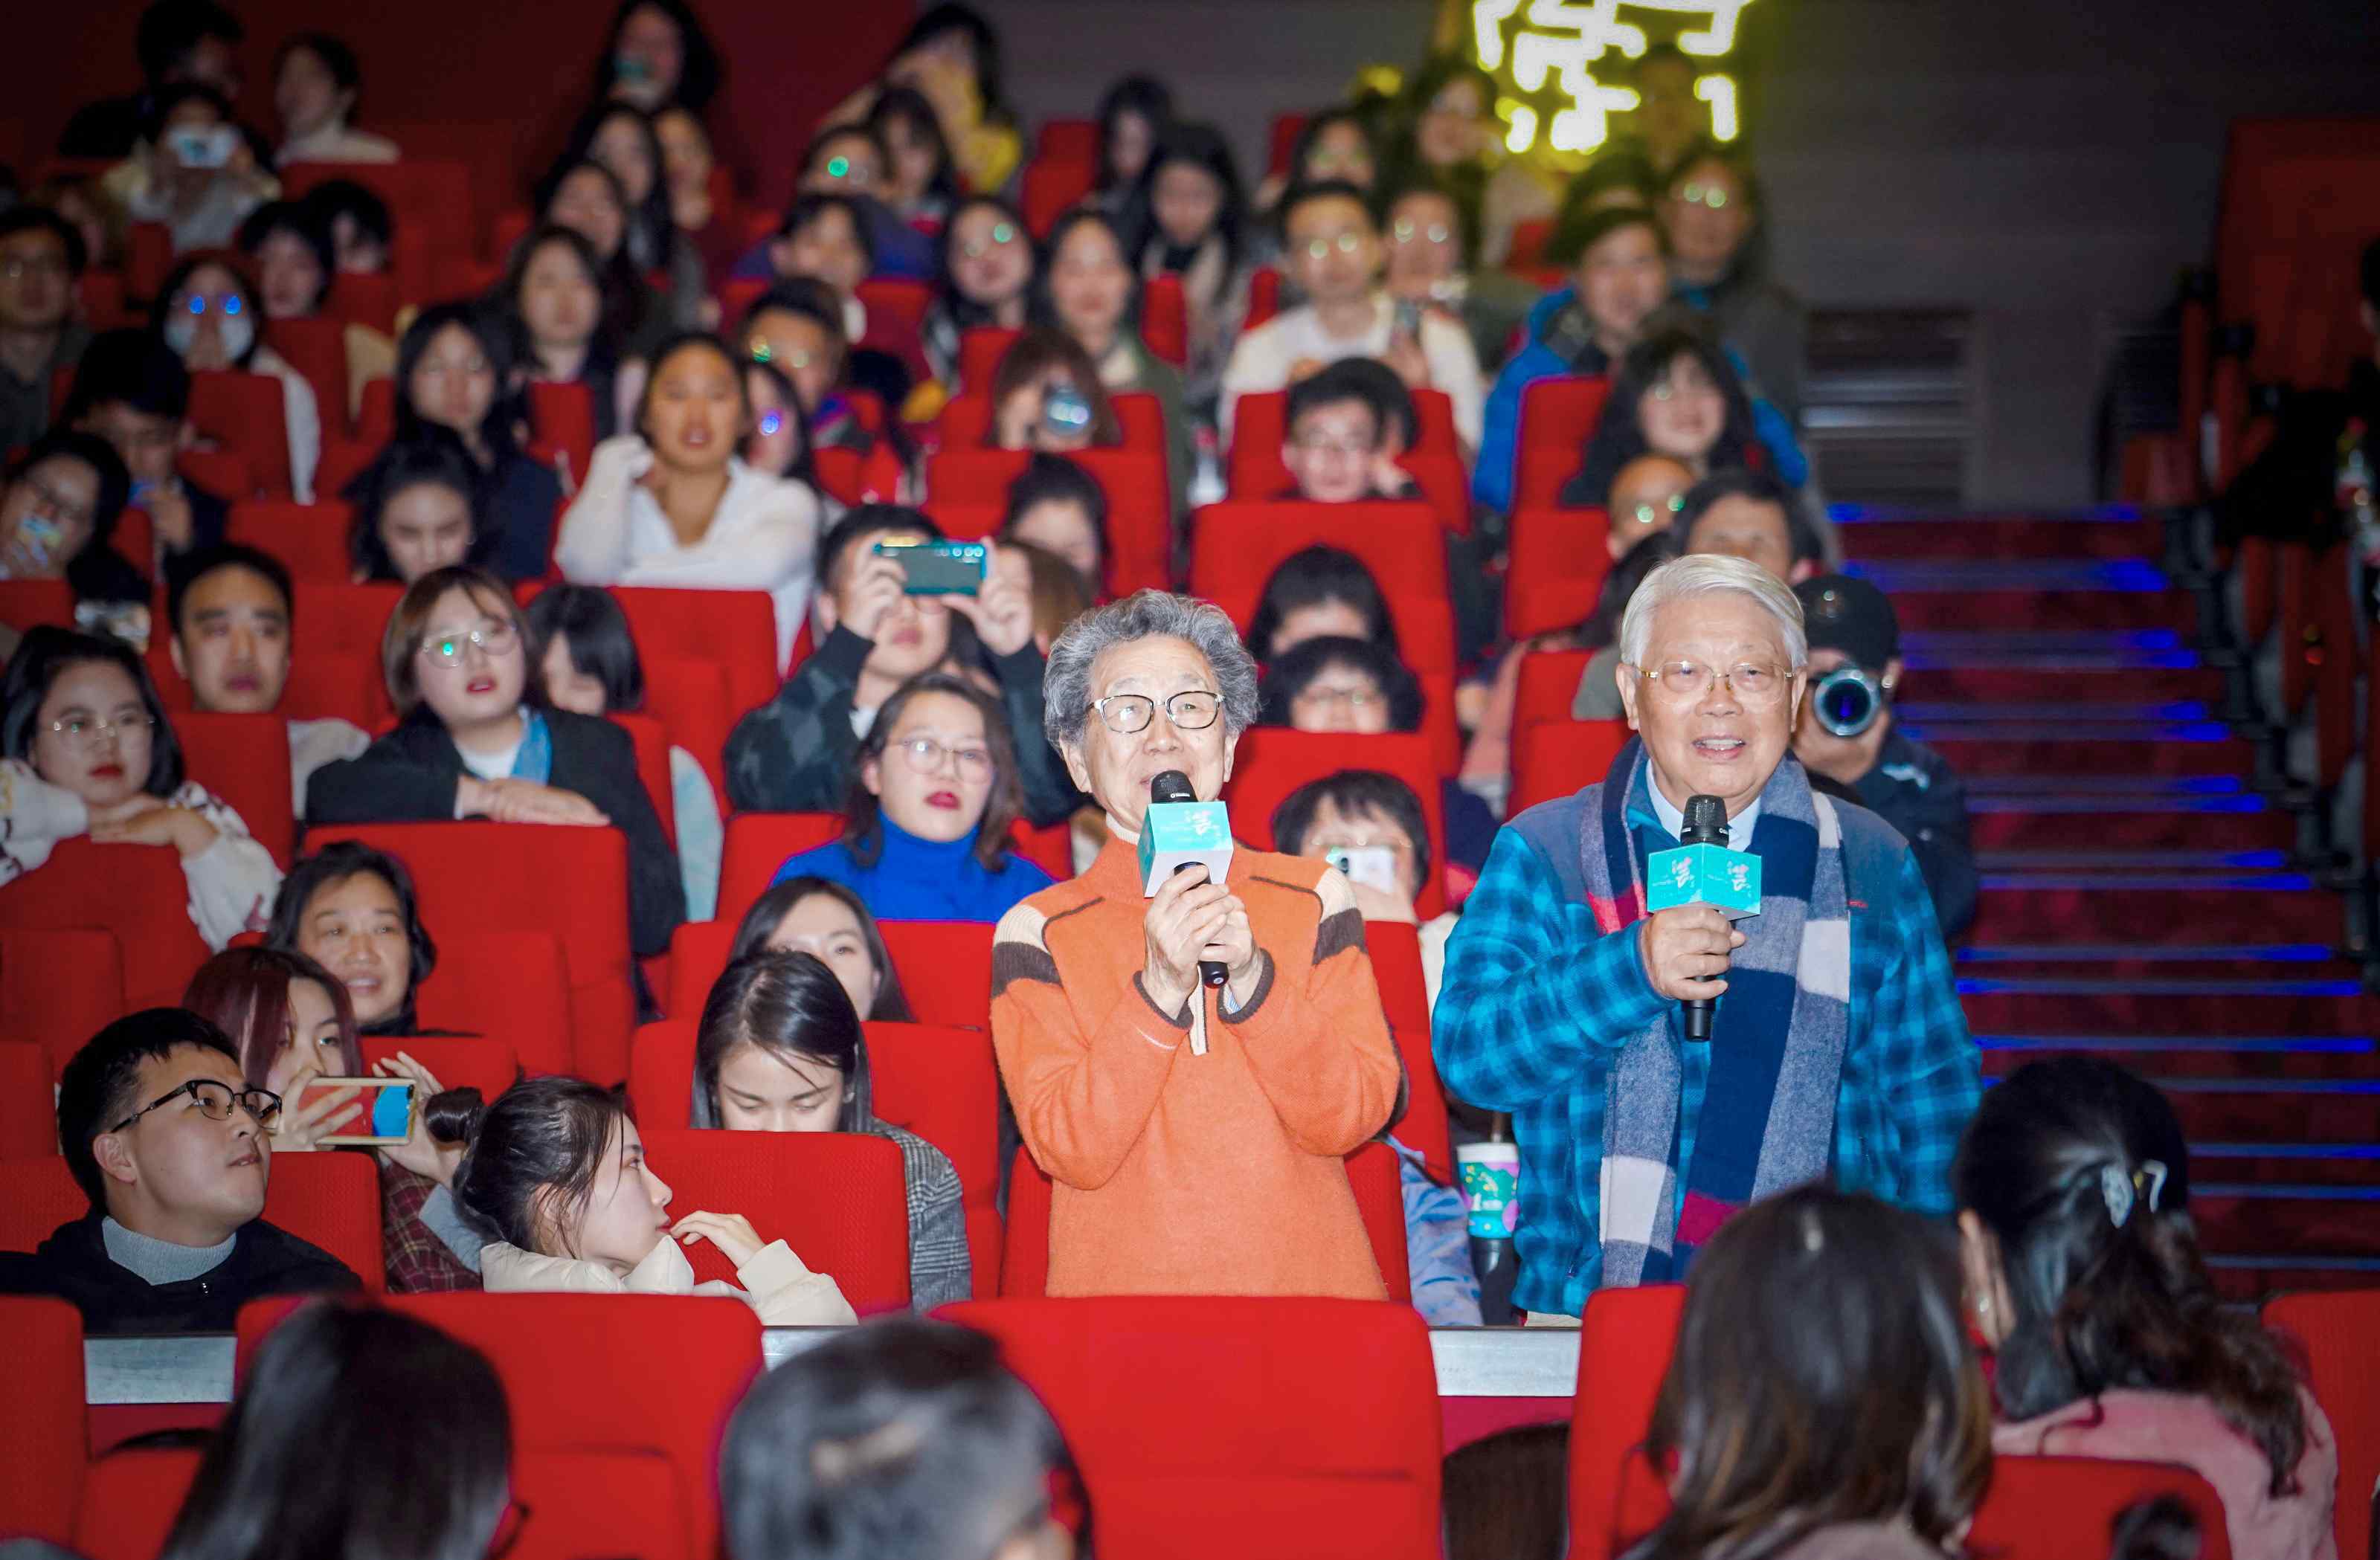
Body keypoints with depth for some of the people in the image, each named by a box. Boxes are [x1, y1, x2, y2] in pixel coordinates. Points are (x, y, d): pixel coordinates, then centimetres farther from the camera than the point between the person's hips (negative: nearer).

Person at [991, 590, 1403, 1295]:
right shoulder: (1037, 932, 4)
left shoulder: (1314, 900, 8)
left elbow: (1352, 1118, 1)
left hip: (1310, 1285, 1)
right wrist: (1160, 987, -14)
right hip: (1121, 1289, -1)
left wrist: (1251, 976, -11)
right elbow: (1070, 1151, -5)